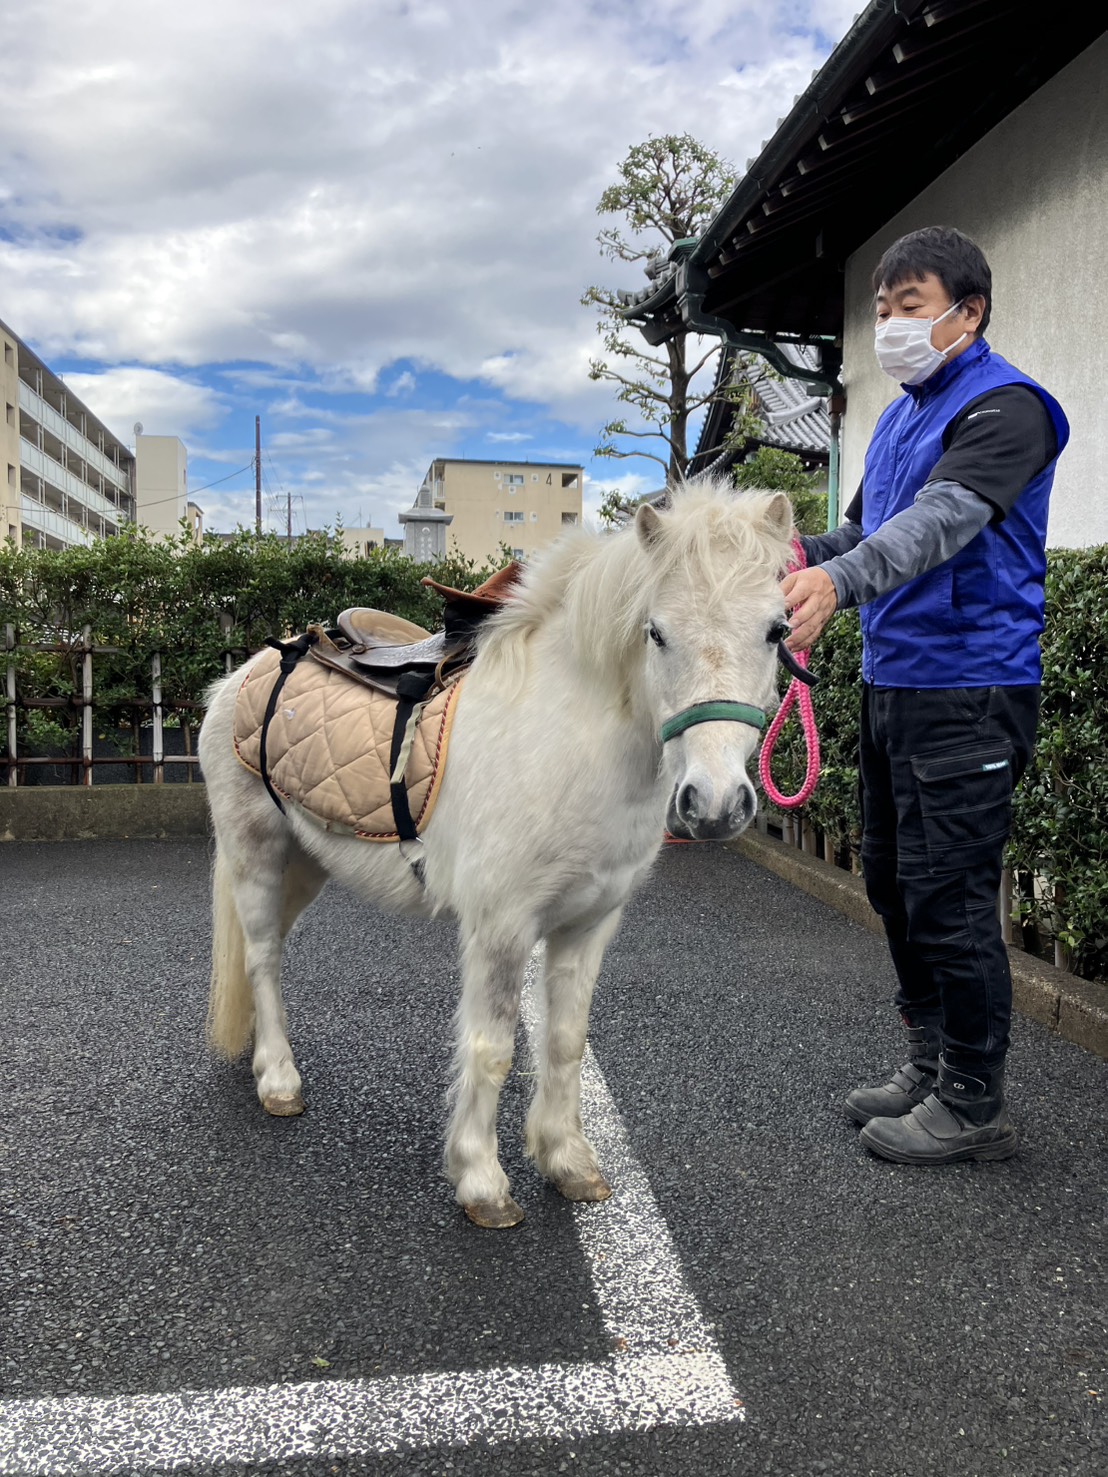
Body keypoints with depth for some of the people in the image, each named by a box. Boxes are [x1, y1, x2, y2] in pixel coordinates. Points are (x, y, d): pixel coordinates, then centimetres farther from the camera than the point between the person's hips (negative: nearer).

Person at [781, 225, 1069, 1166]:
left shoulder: (1003, 408, -11)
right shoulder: (900, 417, 17)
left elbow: (944, 519, -29)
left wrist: (839, 581, -44)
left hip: (966, 694, -9)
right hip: (891, 684, 9)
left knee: (949, 901, -5)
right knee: (894, 885, 15)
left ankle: (973, 1107, 12)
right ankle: (930, 1069, 30)